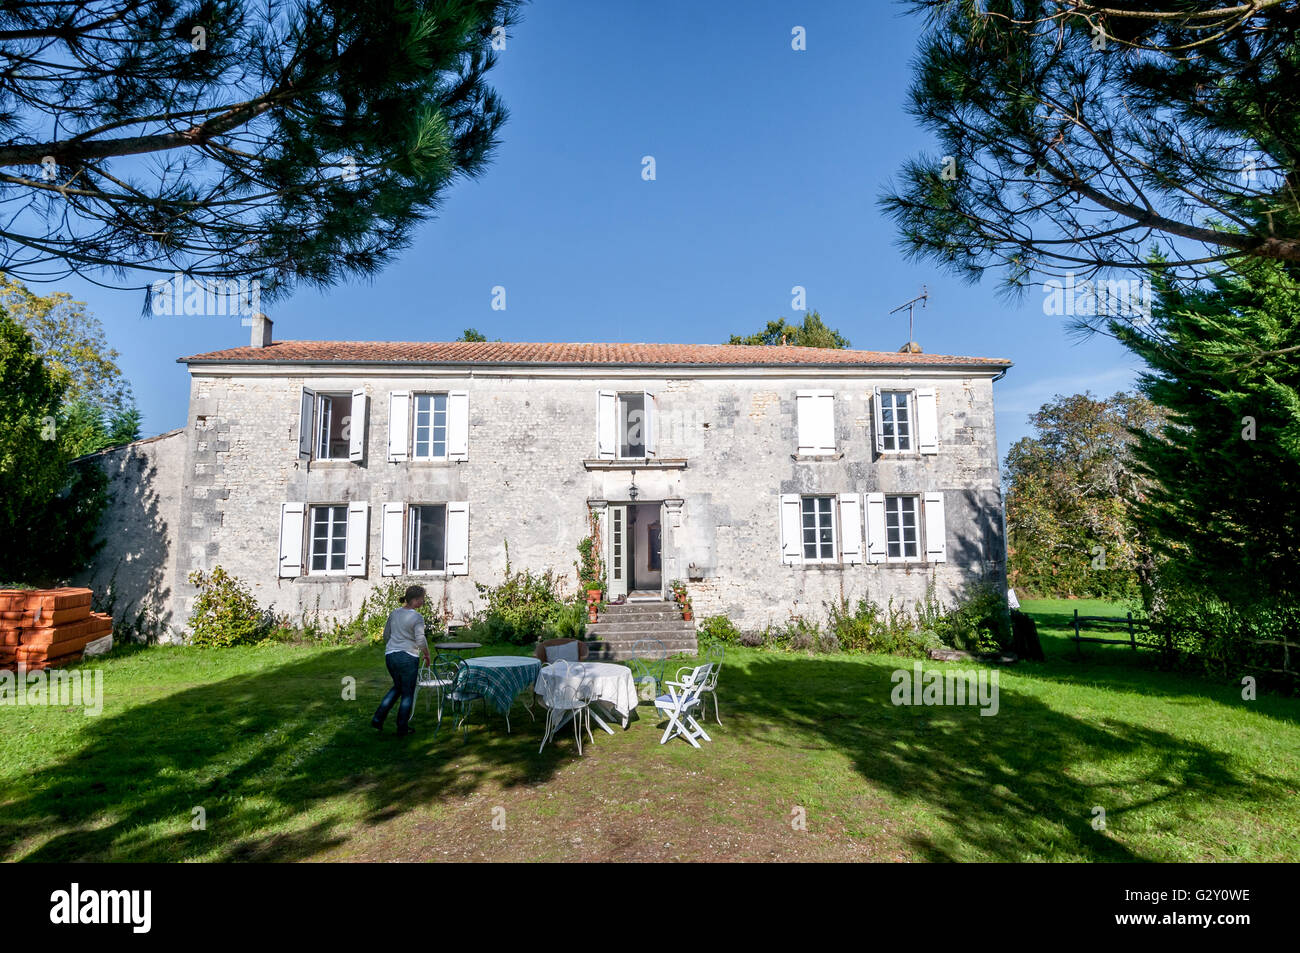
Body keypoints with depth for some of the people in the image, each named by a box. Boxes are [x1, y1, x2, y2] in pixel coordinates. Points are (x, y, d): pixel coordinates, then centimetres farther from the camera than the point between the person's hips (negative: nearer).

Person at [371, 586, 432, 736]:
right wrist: (427, 655, -4)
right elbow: (420, 640, -19)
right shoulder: (417, 617, -14)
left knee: (397, 687, 25)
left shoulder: (394, 613, 7)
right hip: (408, 657, -7)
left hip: (390, 656, 7)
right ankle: (402, 728, 14)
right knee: (408, 693, 8)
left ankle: (378, 718, 18)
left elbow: (386, 634, 15)